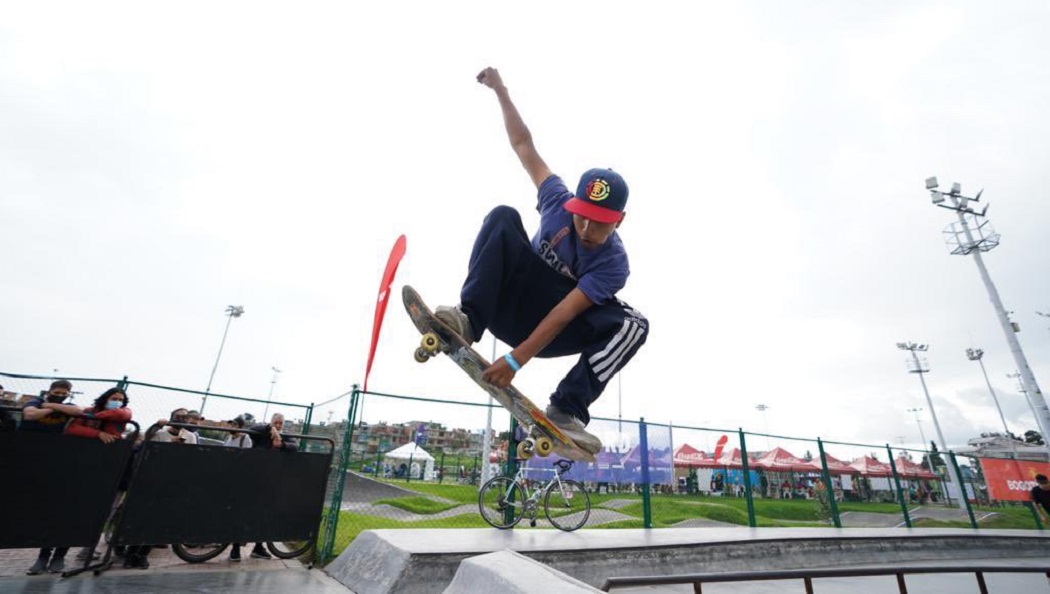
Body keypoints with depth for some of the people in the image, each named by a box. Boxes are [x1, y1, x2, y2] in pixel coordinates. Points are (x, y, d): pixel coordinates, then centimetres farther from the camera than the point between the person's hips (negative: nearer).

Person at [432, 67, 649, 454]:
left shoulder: (613, 265, -18)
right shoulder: (560, 202, -10)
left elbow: (563, 315, -29)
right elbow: (523, 145, -1)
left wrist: (516, 359, -36)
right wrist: (500, 89, 0)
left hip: (551, 333, -1)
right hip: (513, 303, 1)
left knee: (633, 324, -25)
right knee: (504, 218, -23)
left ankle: (566, 410, -30)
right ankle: (469, 320, -36)